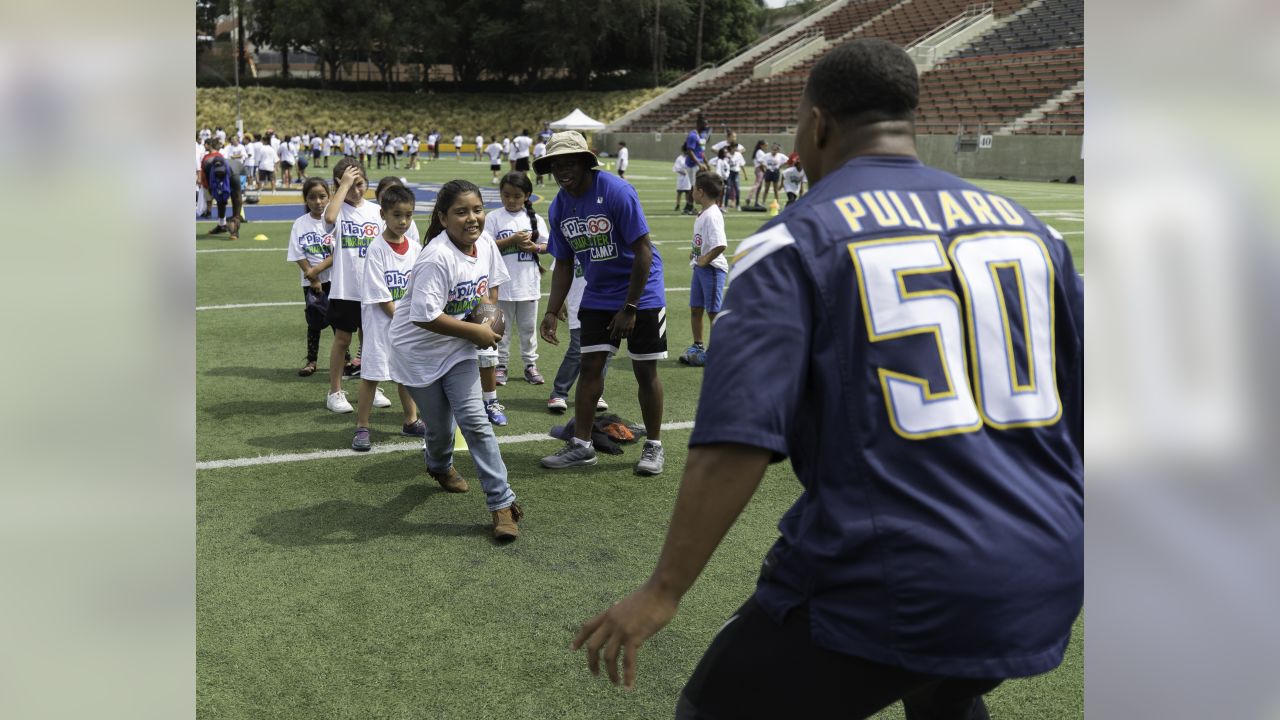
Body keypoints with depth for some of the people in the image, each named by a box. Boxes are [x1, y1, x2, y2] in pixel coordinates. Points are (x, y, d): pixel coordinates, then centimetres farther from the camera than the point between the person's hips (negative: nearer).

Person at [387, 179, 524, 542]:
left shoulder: (485, 244, -6)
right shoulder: (437, 258, -29)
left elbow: (491, 283, 15)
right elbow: (425, 317, -32)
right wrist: (476, 332, -23)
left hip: (459, 348, 5)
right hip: (419, 351, -5)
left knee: (474, 420, -5)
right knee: (440, 425, 8)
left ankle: (501, 502, -1)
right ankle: (439, 465, 45)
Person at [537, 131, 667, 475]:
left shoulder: (616, 191, -22)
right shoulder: (559, 208, -2)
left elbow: (643, 252, -20)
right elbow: (563, 265, 8)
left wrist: (629, 308, -19)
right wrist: (552, 312, -2)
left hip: (640, 293, -5)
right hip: (598, 296, 5)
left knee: (645, 370, 1)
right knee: (590, 365, 3)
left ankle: (653, 446, 15)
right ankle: (581, 445, 13)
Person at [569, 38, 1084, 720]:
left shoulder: (794, 241, -5)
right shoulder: (1027, 226, 10)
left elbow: (738, 440, -16)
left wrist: (662, 592, -10)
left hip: (885, 586, -5)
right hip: (1041, 587, 6)